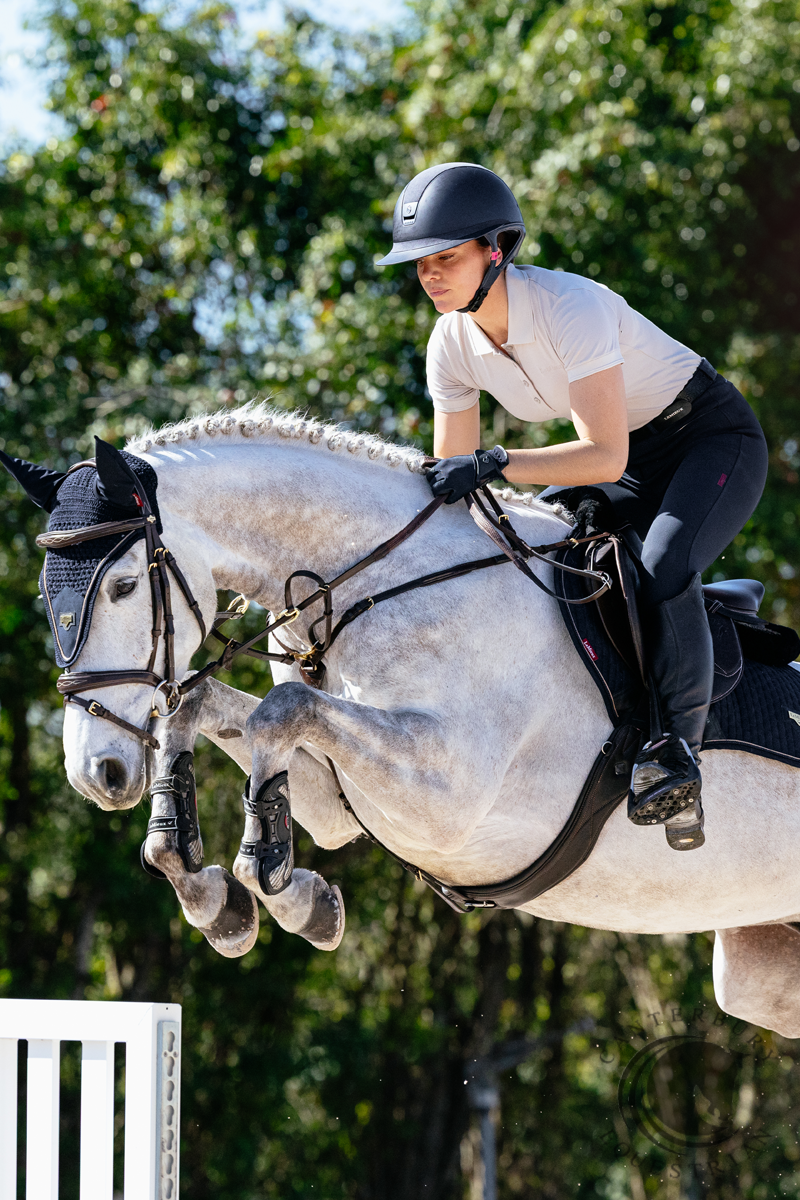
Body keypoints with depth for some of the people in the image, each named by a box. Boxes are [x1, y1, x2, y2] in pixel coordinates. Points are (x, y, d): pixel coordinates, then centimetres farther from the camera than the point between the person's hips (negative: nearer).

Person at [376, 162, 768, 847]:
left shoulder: (569, 304, -31)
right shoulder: (453, 343, -10)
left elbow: (606, 457, -38)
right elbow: (450, 478, 0)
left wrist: (494, 464, -44)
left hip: (716, 442, -8)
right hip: (637, 461, 8)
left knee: (663, 570, -33)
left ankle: (678, 746, -30)